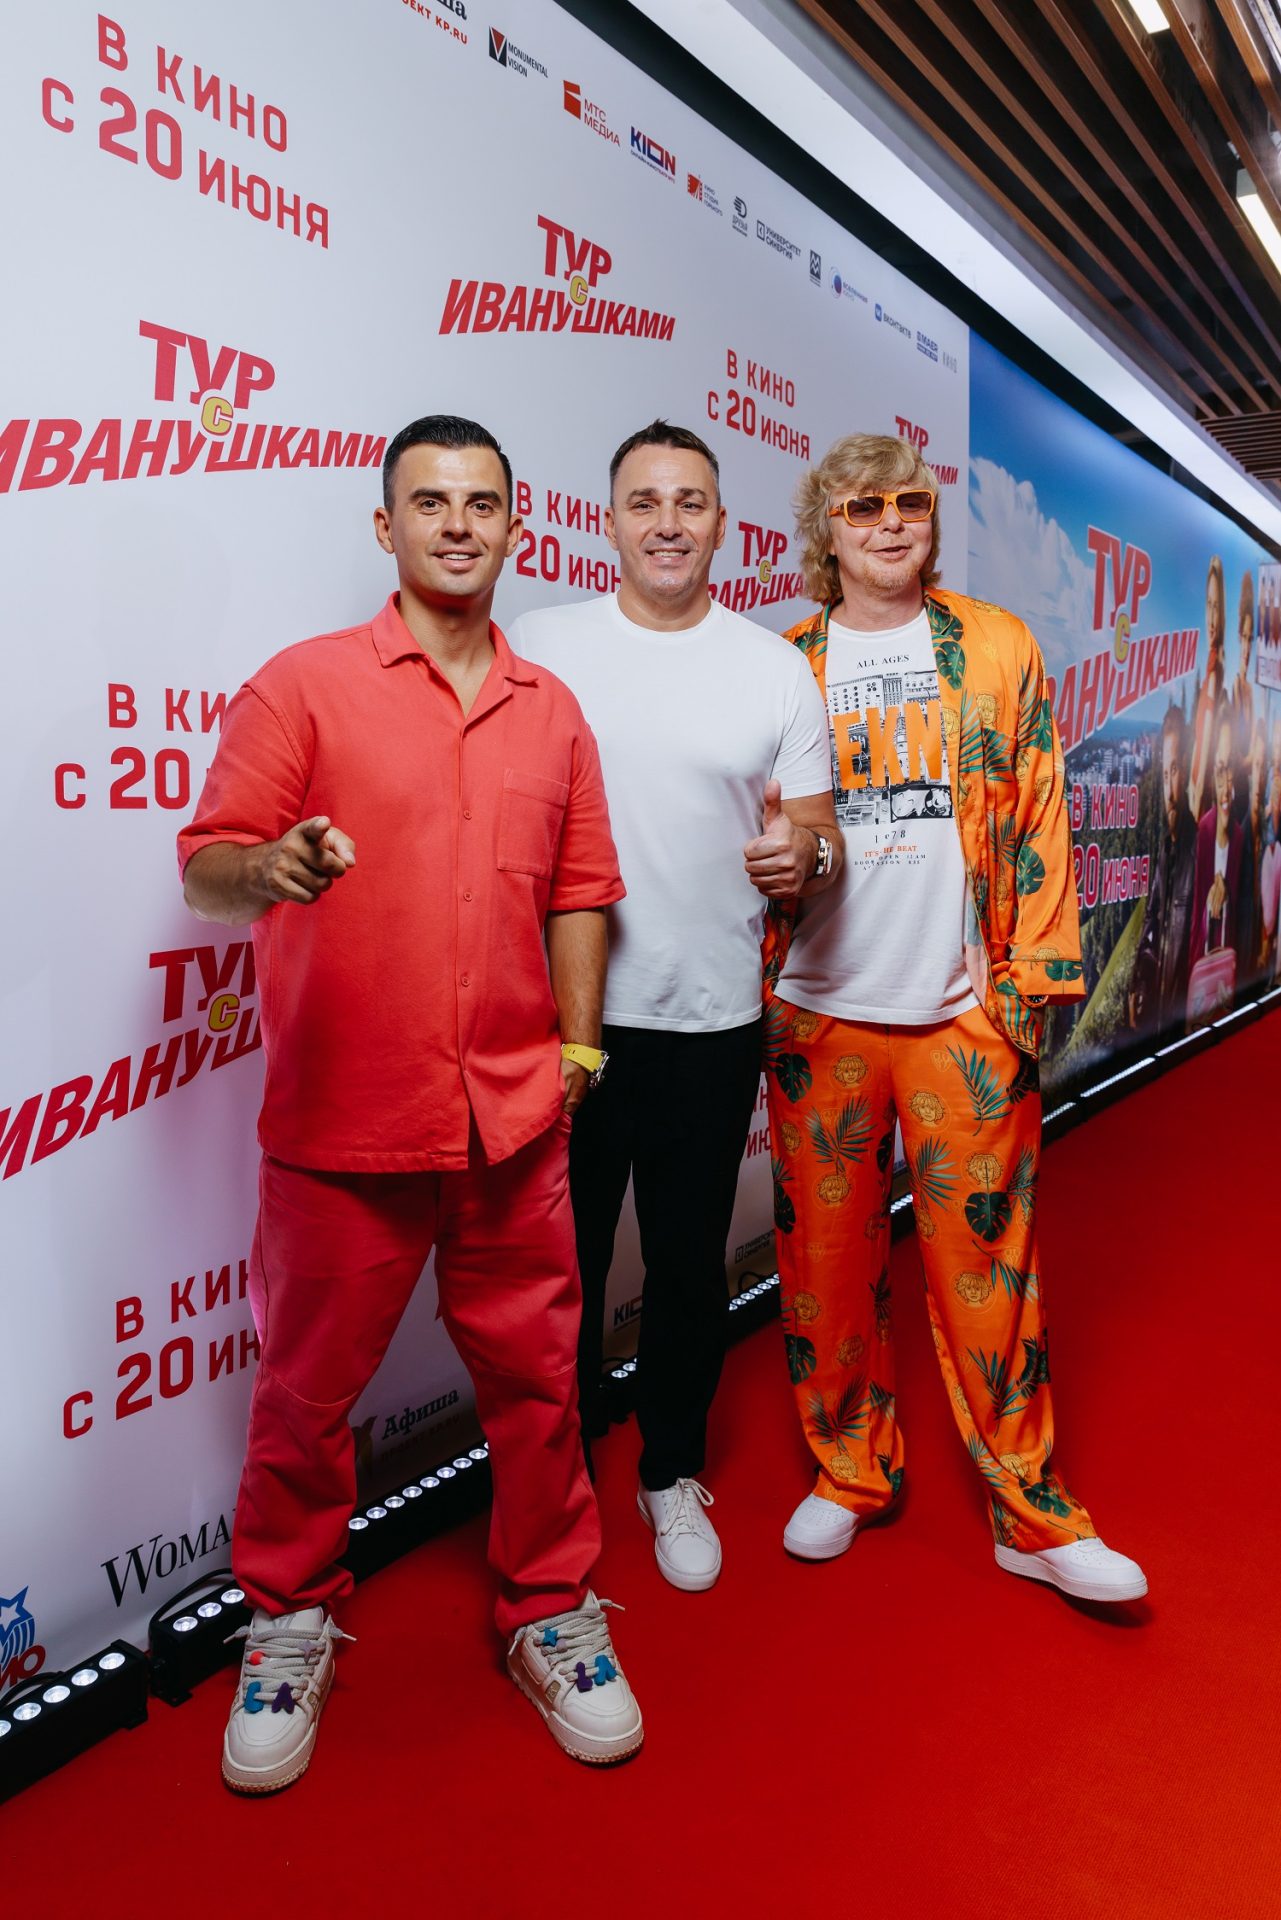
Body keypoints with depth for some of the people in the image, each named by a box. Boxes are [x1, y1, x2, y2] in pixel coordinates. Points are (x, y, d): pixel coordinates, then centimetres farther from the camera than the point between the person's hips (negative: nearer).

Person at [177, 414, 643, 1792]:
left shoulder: (551, 708, 12)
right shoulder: (304, 684, -1)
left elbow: (579, 894, 13)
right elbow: (206, 868, -5)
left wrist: (573, 1056, 7)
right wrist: (266, 870, -28)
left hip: (513, 1121, 3)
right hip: (341, 1123, -2)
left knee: (533, 1374, 11)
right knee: (307, 1388, 11)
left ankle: (549, 1615, 33)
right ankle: (289, 1627, 35)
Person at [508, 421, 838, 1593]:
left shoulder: (776, 667, 5)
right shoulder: (541, 646, 2)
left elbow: (820, 840, 5)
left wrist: (803, 856, -19)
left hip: (711, 1022, 1)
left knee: (690, 1265, 13)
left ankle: (673, 1474, 36)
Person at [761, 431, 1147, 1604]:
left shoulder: (999, 649, 6)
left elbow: (1039, 822, 4)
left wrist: (1033, 977, -2)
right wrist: (754, 989, 2)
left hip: (962, 1014, -1)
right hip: (818, 1014, 2)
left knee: (988, 1261, 4)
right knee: (827, 1258, 10)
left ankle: (1033, 1515, 21)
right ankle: (851, 1474, 29)